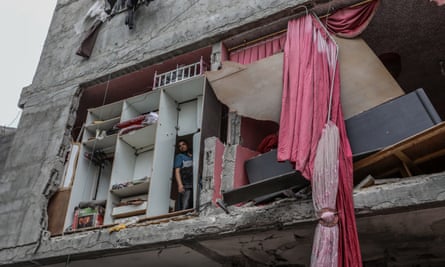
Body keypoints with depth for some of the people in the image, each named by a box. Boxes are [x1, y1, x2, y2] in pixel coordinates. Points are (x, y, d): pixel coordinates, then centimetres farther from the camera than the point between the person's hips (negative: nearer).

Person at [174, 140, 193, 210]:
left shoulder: (193, 156, 22)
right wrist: (180, 184, -13)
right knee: (184, 208, -15)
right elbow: (177, 171, 2)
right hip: (186, 186, -4)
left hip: (195, 185, 4)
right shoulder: (179, 156, 12)